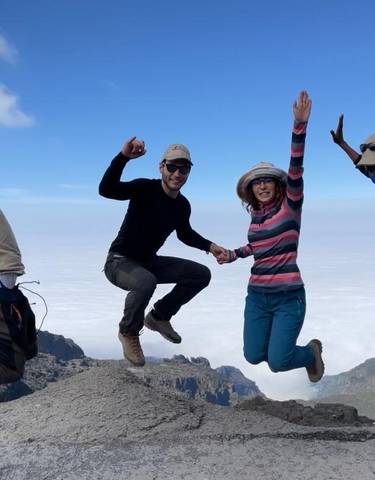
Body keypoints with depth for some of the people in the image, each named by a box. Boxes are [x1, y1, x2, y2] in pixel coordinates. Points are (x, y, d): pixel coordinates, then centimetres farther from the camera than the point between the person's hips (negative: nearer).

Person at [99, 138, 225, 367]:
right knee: (146, 282, -40)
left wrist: (210, 246, 5)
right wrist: (124, 157, -51)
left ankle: (159, 316, 16)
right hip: (120, 262, -7)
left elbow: (185, 234, 19)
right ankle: (129, 332, -8)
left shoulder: (183, 205, -1)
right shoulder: (145, 189, -21)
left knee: (201, 274, 1)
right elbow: (106, 189, -38)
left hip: (149, 262, 7)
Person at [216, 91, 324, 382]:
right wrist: (232, 255, 24)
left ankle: (312, 352, 24)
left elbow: (296, 169, -24)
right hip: (257, 295, 6)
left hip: (288, 296, -6)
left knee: (277, 363, -9)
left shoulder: (290, 207, -7)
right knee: (254, 357, 7)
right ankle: (285, 343, 38)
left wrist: (300, 124, -35)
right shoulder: (256, 215, 8)